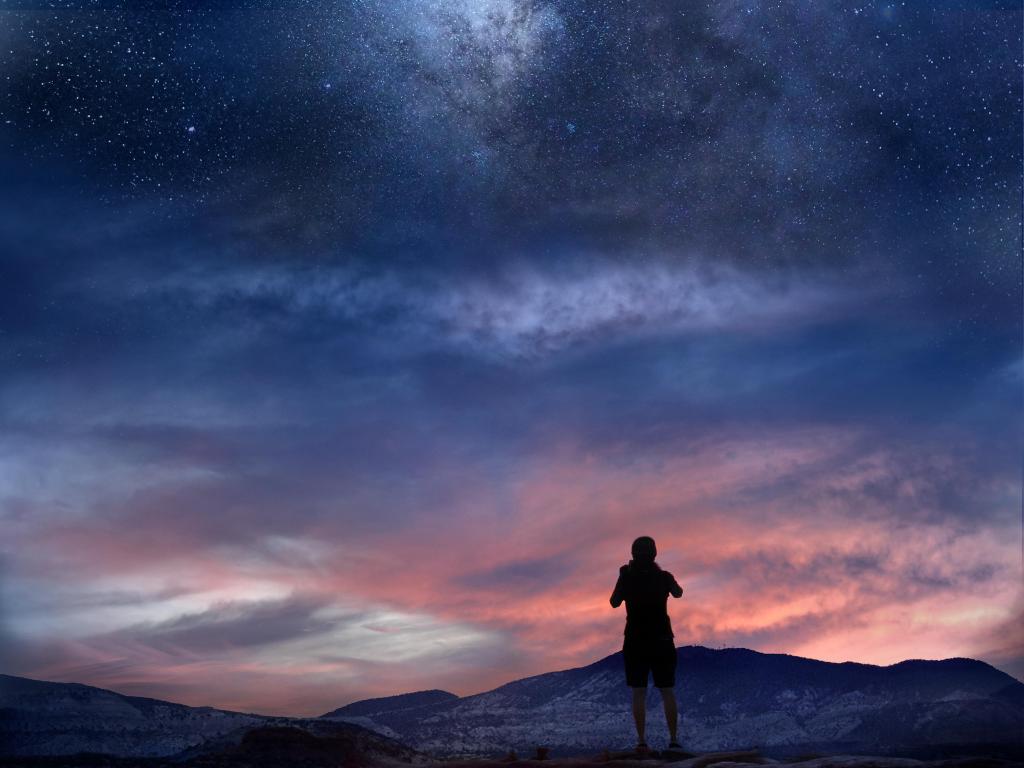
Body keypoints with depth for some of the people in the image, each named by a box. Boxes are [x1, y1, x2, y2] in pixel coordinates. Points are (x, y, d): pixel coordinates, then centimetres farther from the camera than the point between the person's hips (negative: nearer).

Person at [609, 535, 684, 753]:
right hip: (662, 641, 1)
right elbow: (678, 593, 16)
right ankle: (673, 740, 4)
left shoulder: (626, 577, -9)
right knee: (667, 692, 8)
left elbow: (614, 603, 5)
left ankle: (641, 740, -2)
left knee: (638, 693, 4)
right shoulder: (664, 577, -6)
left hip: (635, 642, -1)